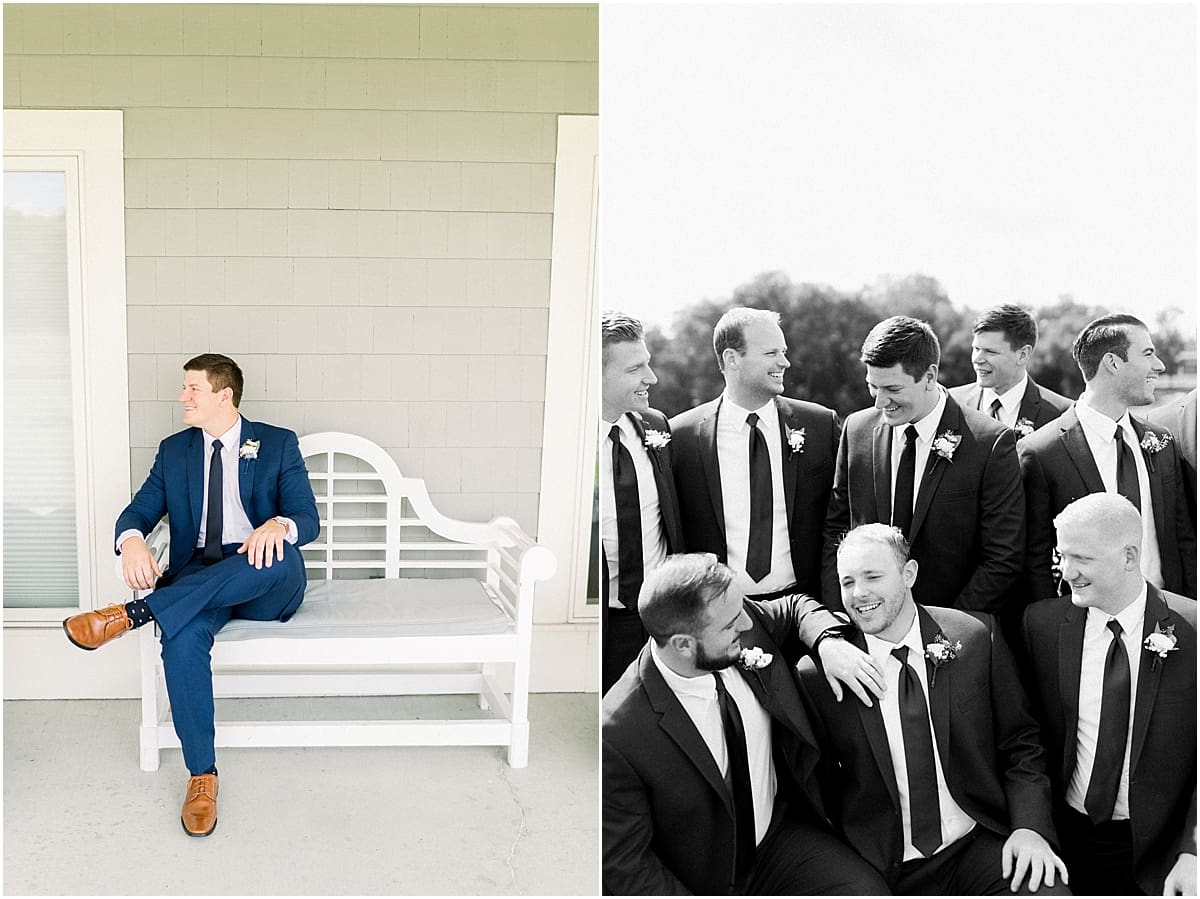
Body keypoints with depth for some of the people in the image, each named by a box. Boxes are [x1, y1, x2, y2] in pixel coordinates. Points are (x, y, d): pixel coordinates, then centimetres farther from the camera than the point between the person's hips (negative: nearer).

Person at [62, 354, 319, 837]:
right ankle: (202, 774, -23)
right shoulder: (174, 451, 16)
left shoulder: (278, 444, 6)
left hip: (266, 586, -2)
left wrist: (279, 526, -30)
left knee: (280, 556, -39)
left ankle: (132, 614, -36)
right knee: (183, 635, -34)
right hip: (197, 576, 2)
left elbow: (308, 520, -3)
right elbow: (139, 510, 8)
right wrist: (132, 541, -19)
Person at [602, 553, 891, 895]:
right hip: (699, 882, -4)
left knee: (869, 892, -18)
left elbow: (797, 607, 10)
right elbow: (623, 865, -16)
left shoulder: (748, 624, -13)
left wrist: (829, 642, -11)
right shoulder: (616, 735, -27)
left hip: (782, 833, 5)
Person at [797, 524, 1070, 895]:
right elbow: (819, 787, 5)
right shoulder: (817, 675, -4)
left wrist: (1029, 827, -9)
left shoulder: (976, 637, 0)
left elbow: (1021, 746, 6)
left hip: (982, 847, 0)